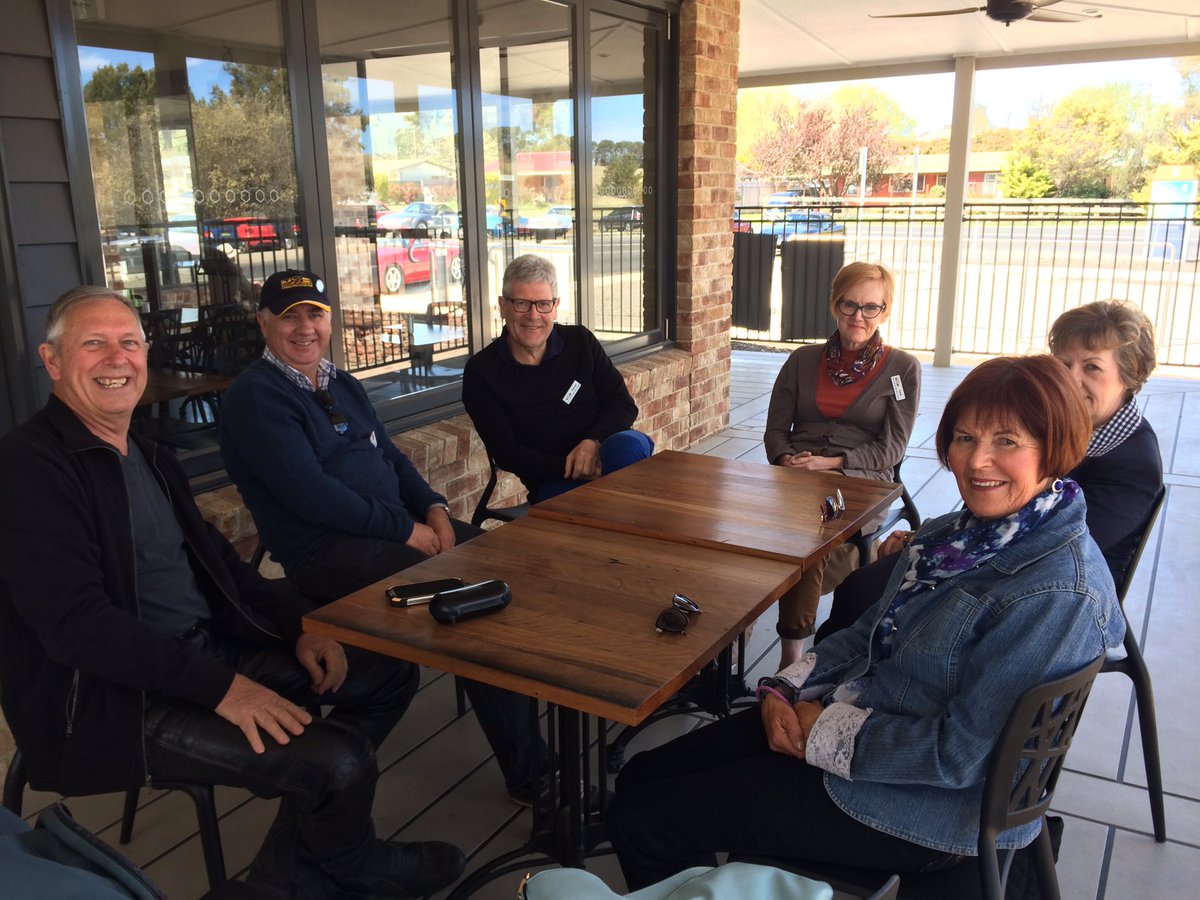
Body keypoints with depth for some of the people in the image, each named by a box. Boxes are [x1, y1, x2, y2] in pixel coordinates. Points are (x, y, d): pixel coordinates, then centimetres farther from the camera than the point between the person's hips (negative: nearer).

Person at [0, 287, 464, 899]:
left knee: (389, 672, 5)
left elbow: (215, 561, 17)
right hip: (109, 697, -9)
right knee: (338, 761, -24)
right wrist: (220, 686, -27)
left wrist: (298, 624, 0)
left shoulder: (148, 456, 15)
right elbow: (75, 622, -23)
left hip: (205, 646, 9)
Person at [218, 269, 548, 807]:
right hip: (325, 551, -8)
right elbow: (307, 492, -17)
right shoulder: (255, 397, -7)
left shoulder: (344, 386, 20)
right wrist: (404, 530, -16)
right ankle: (528, 773, -13)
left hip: (399, 527, 8)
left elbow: (391, 457, 20)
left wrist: (433, 508, 0)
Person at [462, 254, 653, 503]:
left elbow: (624, 403, 8)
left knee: (629, 445, -34)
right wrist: (568, 468, -17)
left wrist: (594, 441, -14)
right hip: (553, 482, -3)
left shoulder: (581, 341, 11)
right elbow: (506, 454, -3)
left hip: (604, 453, 3)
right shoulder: (481, 372, 2)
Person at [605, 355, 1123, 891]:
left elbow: (959, 755, -24)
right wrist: (785, 691, -4)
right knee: (639, 778, 7)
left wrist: (826, 733, -16)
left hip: (923, 805, -8)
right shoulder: (958, 534, 4)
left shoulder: (1058, 594, -24)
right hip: (849, 716, 8)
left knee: (641, 823, -6)